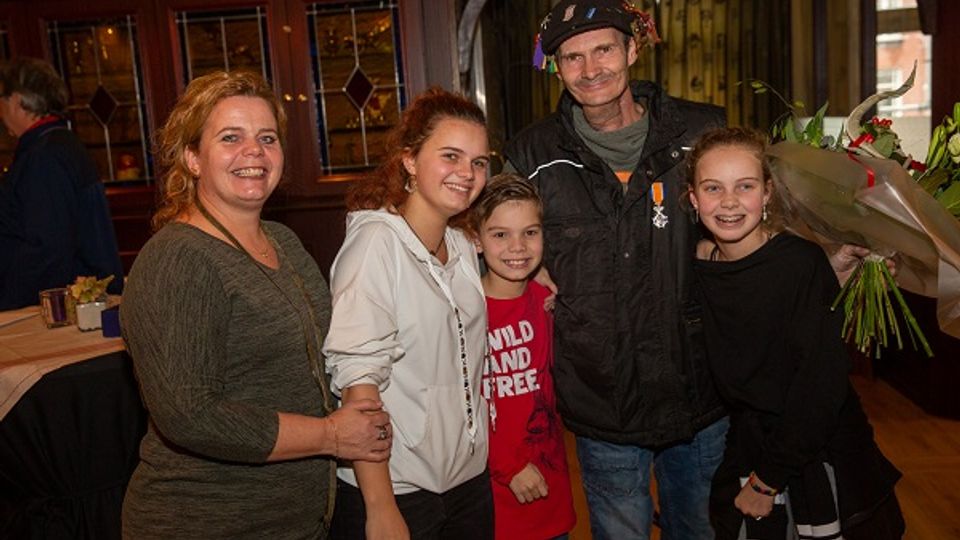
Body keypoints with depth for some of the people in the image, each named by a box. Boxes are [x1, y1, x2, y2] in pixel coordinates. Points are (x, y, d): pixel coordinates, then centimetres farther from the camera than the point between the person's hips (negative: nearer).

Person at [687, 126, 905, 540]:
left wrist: (768, 480, -16)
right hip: (747, 458, 4)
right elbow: (726, 378, 4)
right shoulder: (702, 266, -4)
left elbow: (819, 384, -20)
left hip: (822, 464, -4)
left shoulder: (802, 262, -19)